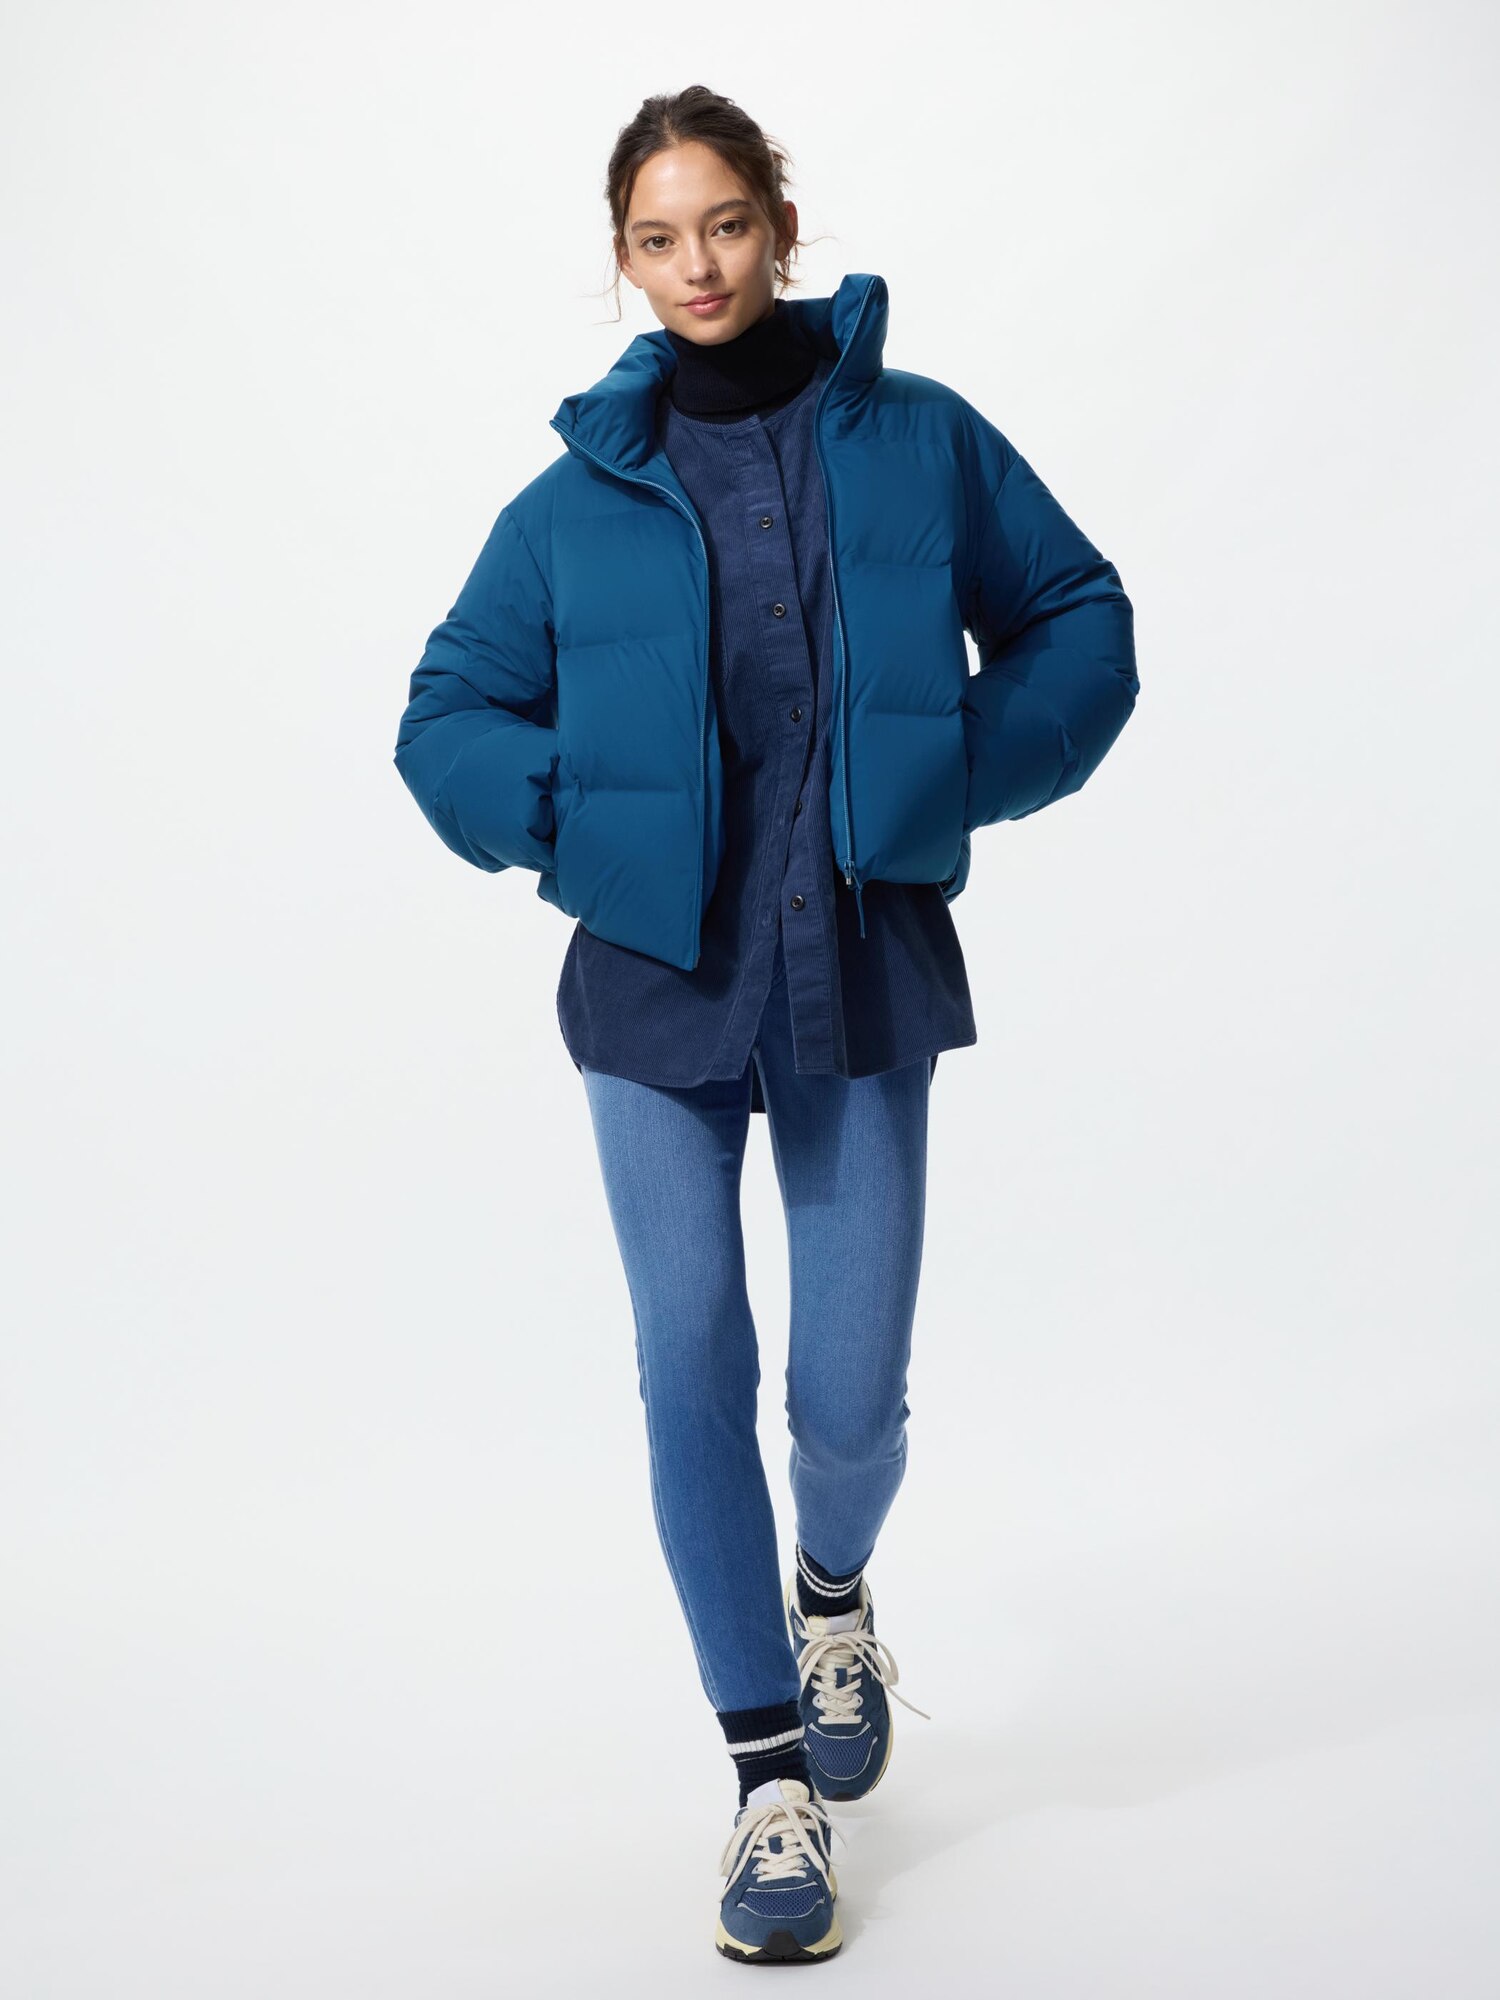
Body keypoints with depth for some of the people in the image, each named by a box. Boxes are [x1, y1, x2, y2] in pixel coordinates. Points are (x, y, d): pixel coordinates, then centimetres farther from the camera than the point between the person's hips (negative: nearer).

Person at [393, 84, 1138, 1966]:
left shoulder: (917, 440, 2)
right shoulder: (582, 494, 3)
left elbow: (1078, 622, 7)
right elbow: (446, 715, 8)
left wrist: (953, 777, -8)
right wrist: (584, 822, -9)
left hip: (861, 978, 0)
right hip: (657, 981, 1)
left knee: (851, 1395, 3)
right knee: (692, 1374, -1)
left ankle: (833, 1590, 40)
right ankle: (774, 1772, 16)